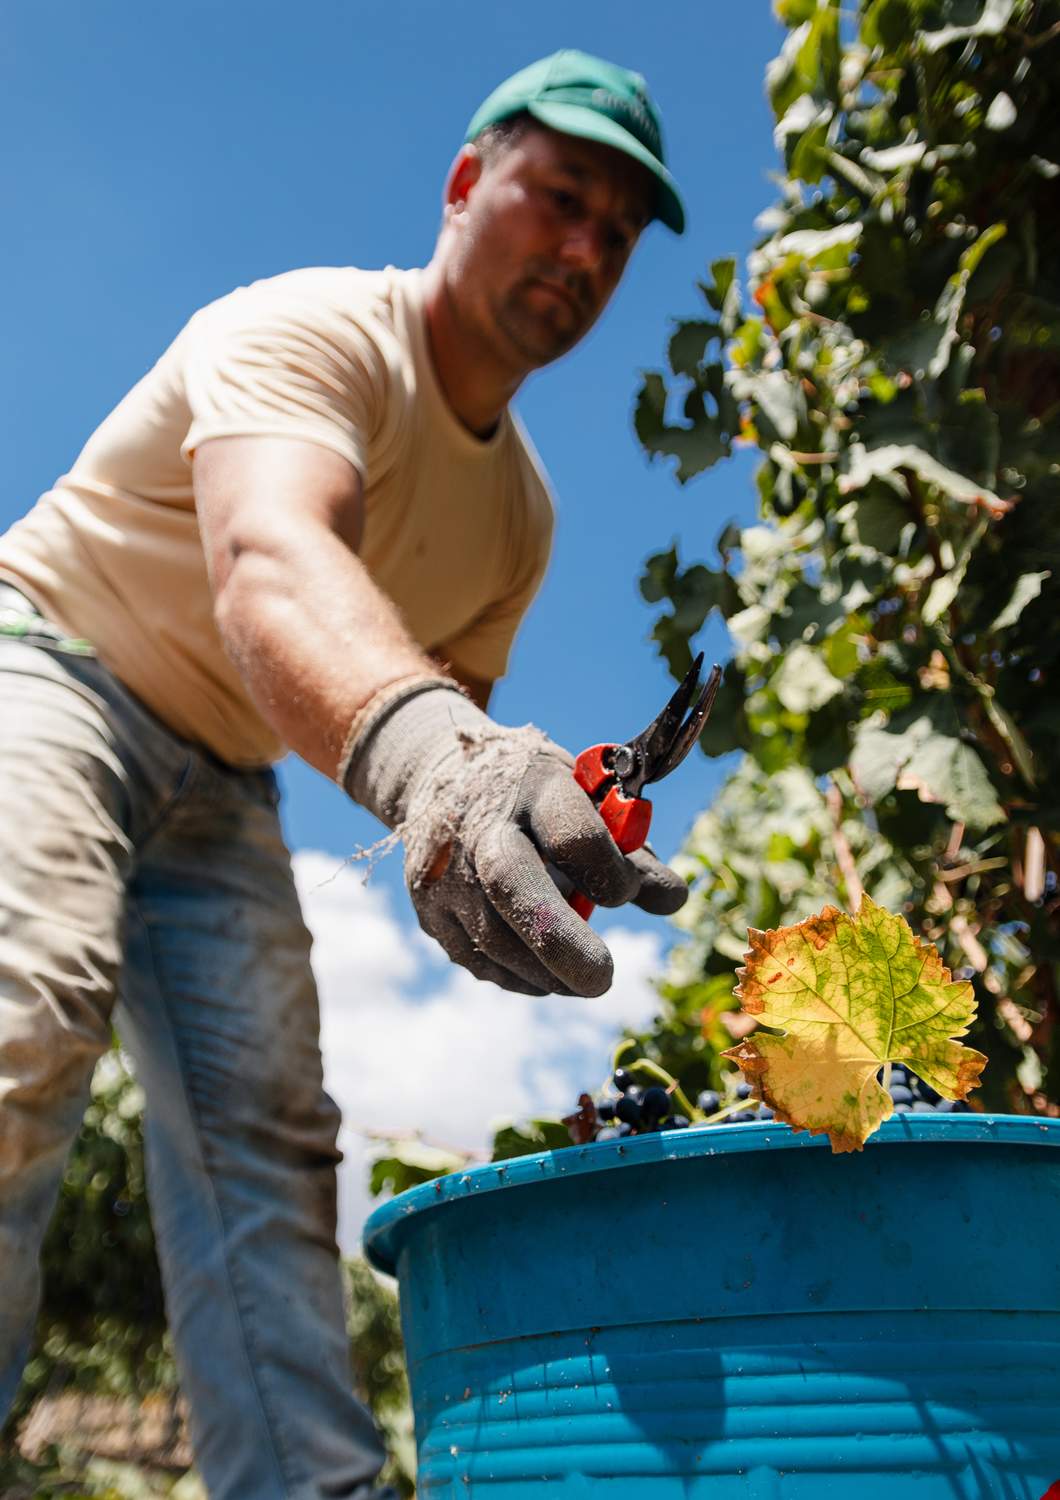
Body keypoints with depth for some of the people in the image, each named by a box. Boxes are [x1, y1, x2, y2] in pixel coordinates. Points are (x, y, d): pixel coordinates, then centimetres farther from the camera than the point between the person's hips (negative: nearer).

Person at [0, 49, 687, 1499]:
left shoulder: (519, 513, 5)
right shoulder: (311, 331, -20)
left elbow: (446, 705, 8)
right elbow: (266, 565, -42)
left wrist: (542, 819, -15)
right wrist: (422, 748, -63)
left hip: (217, 784, 7)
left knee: (268, 1137, -7)